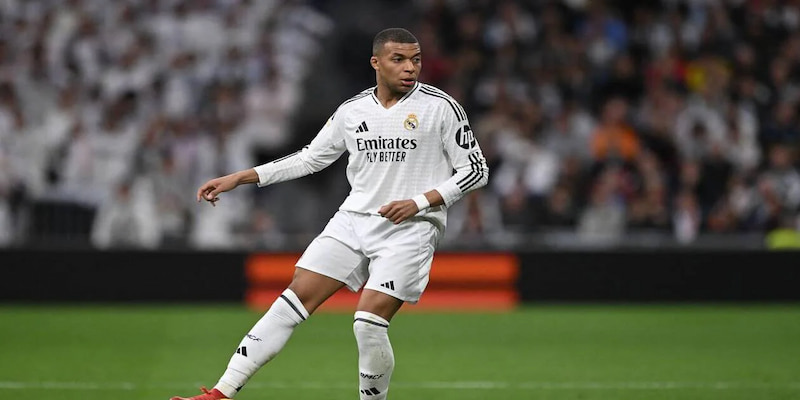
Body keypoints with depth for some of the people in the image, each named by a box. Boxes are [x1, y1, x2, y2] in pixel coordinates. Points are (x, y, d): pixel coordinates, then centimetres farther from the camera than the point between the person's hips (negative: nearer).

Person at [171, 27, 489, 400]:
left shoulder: (441, 107, -5)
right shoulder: (352, 111, 7)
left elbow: (476, 169, -2)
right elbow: (310, 157, 18)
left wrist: (420, 202, -15)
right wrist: (238, 178, 14)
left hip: (410, 228, -4)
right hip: (353, 219, 4)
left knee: (369, 321, -18)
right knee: (294, 300, -5)